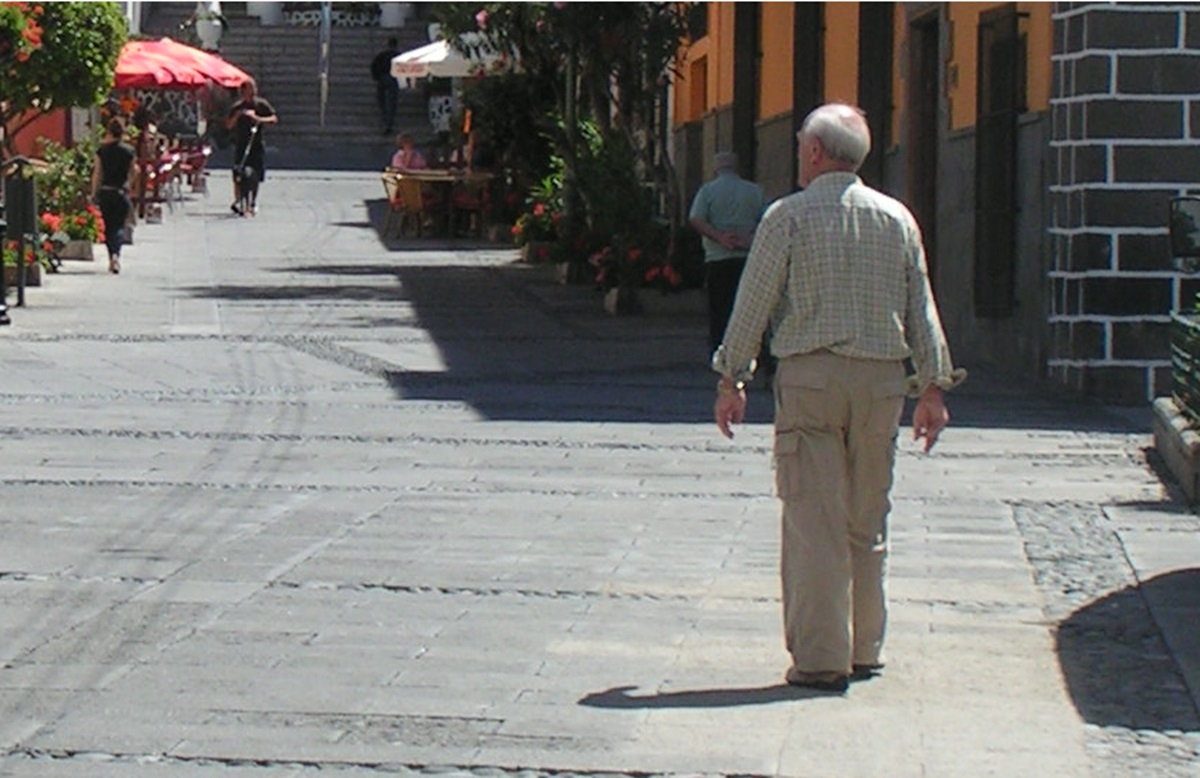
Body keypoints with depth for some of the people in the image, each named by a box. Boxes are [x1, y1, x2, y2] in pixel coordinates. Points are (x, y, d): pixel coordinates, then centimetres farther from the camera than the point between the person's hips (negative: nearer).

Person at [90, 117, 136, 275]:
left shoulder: (102, 150, -4)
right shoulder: (129, 151, -4)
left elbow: (97, 174, -2)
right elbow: (132, 173, 5)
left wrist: (94, 194, 4)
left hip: (105, 192, 1)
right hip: (121, 192, -1)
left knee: (108, 226, 13)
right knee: (119, 226, 2)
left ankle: (111, 258, 13)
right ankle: (116, 254, -22)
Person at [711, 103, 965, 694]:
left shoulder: (789, 216, -3)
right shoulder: (897, 219, 9)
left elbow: (753, 302, -2)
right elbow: (922, 311, 10)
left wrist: (730, 380, 5)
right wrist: (933, 386, 15)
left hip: (811, 376, -4)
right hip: (882, 378, 4)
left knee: (815, 522, -4)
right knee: (867, 523, 13)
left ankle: (820, 658, -6)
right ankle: (864, 650, 19)